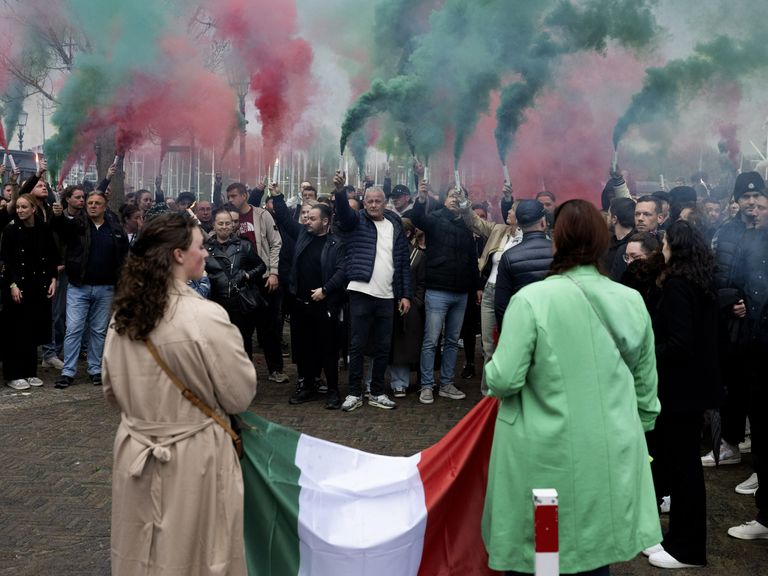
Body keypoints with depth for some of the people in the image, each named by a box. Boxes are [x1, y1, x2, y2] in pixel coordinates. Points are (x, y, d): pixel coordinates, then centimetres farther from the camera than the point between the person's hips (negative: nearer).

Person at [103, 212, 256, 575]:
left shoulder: (123, 315, -4)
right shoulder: (206, 316, -22)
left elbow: (112, 392, 9)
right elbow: (240, 395, -13)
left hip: (134, 452, 5)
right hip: (192, 457, -5)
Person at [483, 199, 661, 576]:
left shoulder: (531, 300, -14)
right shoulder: (631, 301, -1)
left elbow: (503, 380, -15)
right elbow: (646, 386, 9)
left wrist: (491, 372, 7)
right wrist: (638, 431, 24)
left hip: (545, 459, -3)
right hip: (610, 459, 4)